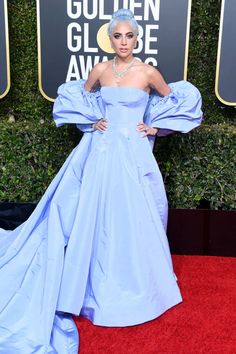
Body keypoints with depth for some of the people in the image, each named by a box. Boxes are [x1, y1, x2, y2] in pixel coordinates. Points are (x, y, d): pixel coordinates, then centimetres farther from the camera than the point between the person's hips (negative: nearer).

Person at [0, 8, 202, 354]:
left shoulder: (148, 72, -2)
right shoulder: (100, 70, 4)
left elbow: (177, 100, 11)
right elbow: (76, 96, 21)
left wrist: (155, 126, 3)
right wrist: (91, 120, 7)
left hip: (133, 153, -2)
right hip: (101, 151, 2)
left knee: (135, 218, 3)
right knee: (99, 217, 5)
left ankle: (137, 284, 25)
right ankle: (104, 283, 24)